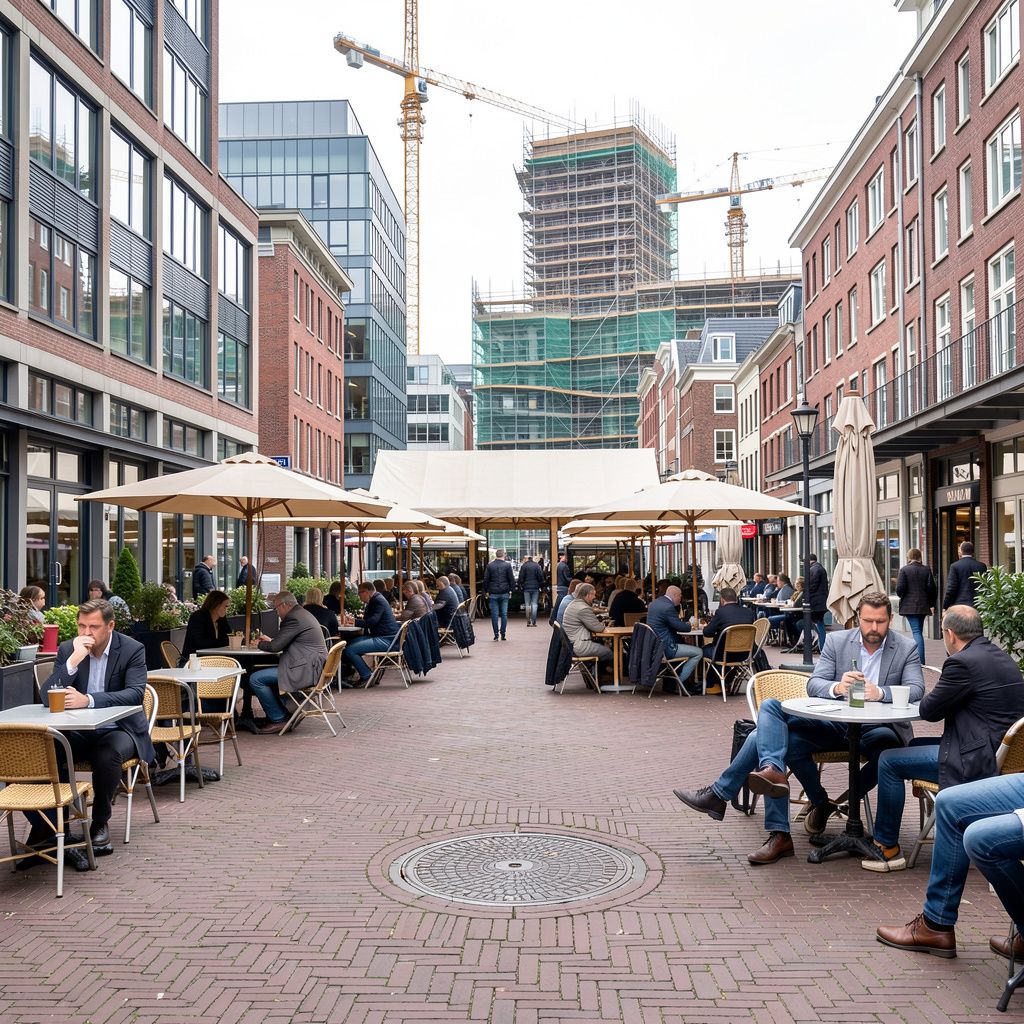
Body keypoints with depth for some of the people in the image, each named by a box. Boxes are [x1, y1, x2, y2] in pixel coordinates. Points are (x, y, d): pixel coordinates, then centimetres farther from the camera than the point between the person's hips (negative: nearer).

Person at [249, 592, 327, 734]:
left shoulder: (293, 618, -16)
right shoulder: (302, 614, 18)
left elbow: (276, 646, -16)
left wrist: (260, 644, 3)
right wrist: (270, 640, 20)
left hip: (305, 670, -11)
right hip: (313, 667, 11)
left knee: (255, 679, -12)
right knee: (265, 673, 26)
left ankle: (279, 719, -4)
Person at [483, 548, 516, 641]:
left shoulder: (489, 565, 0)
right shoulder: (507, 565, -3)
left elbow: (485, 580, 3)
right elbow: (511, 579, -1)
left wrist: (486, 591, 12)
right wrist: (511, 589, 10)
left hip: (493, 594, 0)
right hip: (504, 593, 0)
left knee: (494, 614, 3)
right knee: (504, 614, 5)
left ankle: (496, 634, 1)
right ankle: (503, 634, 3)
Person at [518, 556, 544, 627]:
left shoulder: (524, 566, -3)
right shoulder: (537, 566, -1)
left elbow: (521, 577, -2)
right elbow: (541, 576, -1)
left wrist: (521, 586, 9)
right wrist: (541, 585, 9)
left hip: (526, 588, 0)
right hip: (535, 588, 0)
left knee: (527, 604, 7)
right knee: (534, 604, 2)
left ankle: (528, 621, 4)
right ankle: (534, 622, -3)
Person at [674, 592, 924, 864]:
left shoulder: (906, 648, 3)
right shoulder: (837, 641, 7)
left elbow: (916, 690, -10)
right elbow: (813, 685, -2)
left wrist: (880, 692, -30)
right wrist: (838, 687, -25)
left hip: (876, 727, -1)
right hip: (834, 723, 2)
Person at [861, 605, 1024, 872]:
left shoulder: (962, 662, -20)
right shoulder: (1001, 657, 10)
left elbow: (929, 711, -11)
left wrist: (932, 694, 8)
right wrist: (940, 695, 10)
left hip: (978, 761, -10)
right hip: (999, 750, 10)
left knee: (889, 761, -4)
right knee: (913, 745, 25)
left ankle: (887, 848, 7)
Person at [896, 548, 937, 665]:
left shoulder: (904, 570, -7)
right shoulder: (926, 570, 4)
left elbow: (899, 588, -12)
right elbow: (932, 588, 1)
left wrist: (902, 596, 10)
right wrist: (931, 603, 11)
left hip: (909, 606, -4)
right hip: (923, 605, 4)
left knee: (916, 632, -6)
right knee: (919, 631, 16)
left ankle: (920, 660, -17)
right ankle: (920, 658, 21)